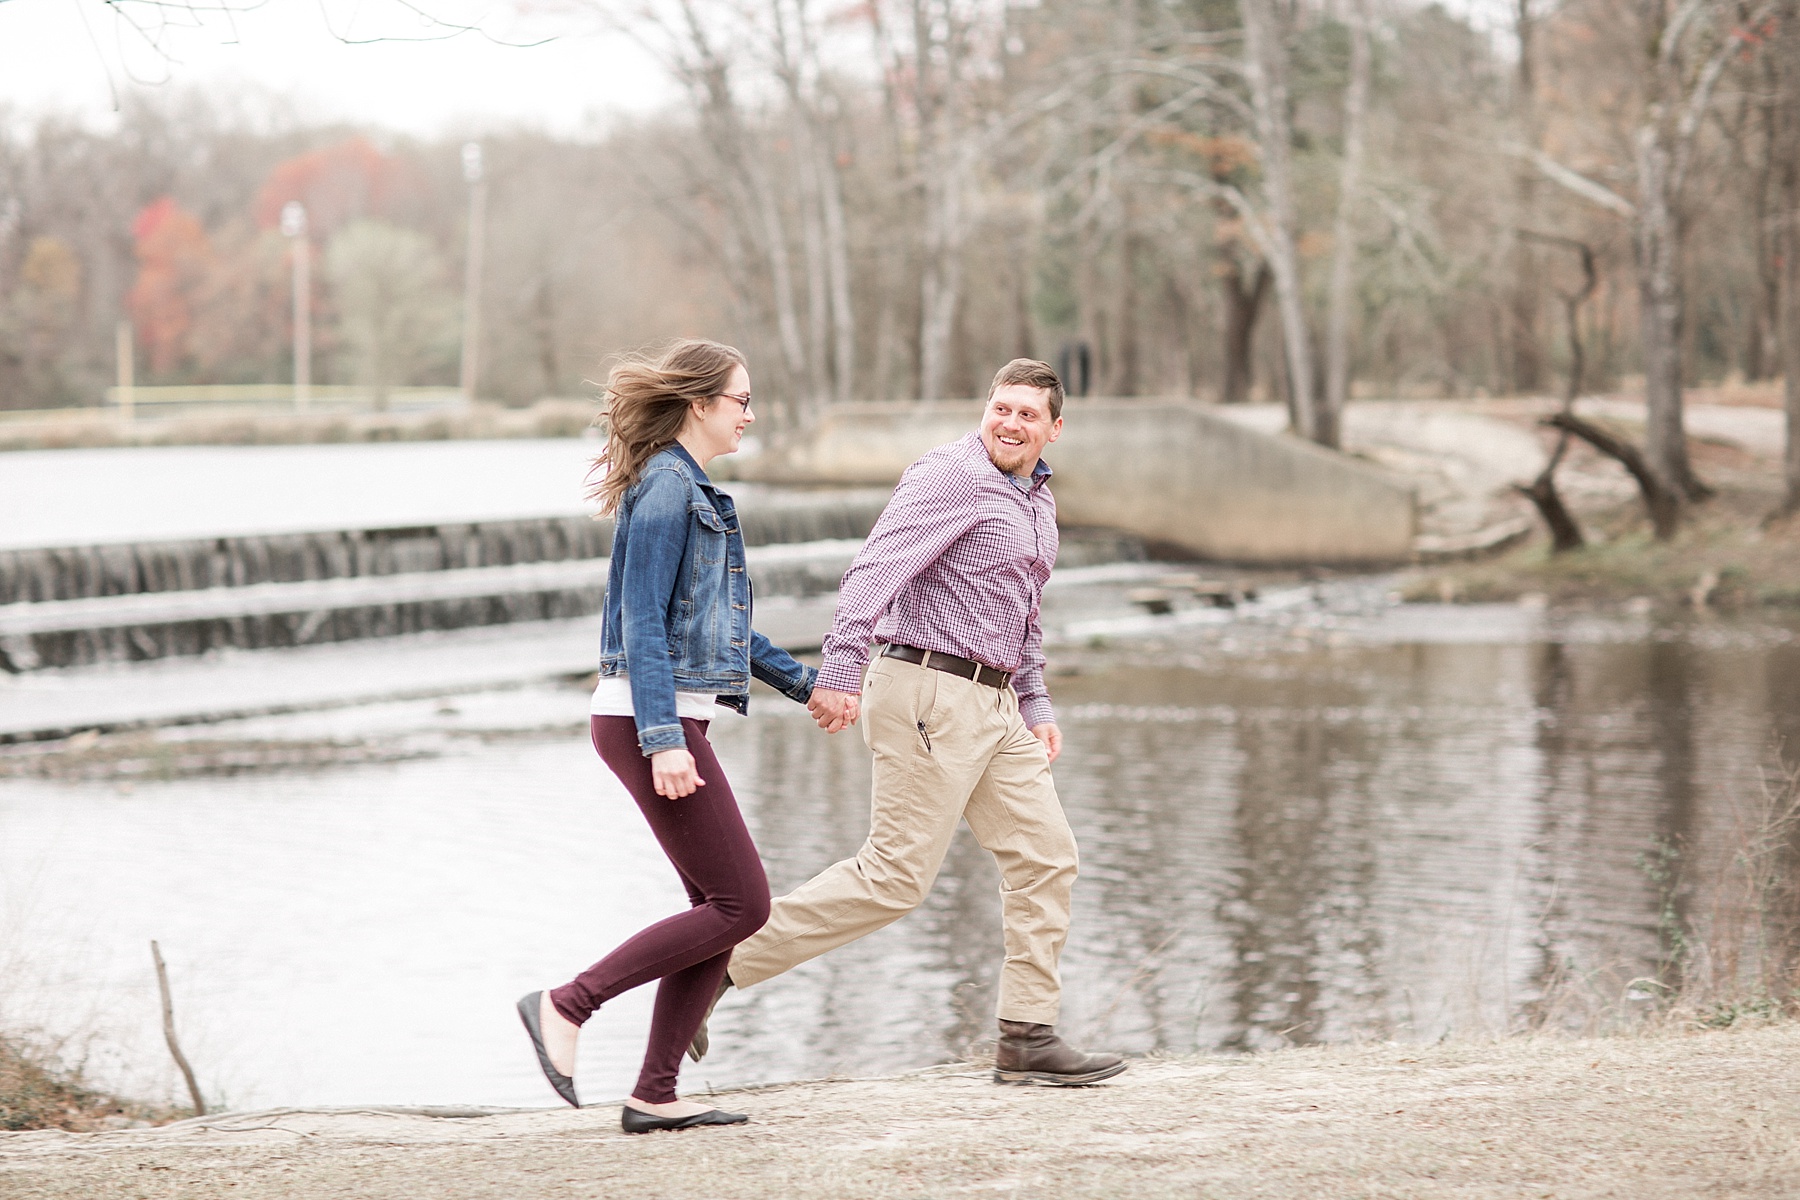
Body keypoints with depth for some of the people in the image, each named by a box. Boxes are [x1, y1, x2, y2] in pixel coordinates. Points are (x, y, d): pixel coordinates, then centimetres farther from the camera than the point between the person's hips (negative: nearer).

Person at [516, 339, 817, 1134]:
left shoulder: (690, 491, 18)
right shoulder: (667, 489, -13)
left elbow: (716, 621, 27)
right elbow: (643, 624, -19)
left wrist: (803, 683, 30)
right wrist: (664, 740, -25)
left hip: (666, 720, 10)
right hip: (649, 719, -10)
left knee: (722, 907, 7)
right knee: (741, 905, -8)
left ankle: (655, 1096, 7)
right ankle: (566, 1006, -6)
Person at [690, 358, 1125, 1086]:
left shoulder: (1038, 504, 18)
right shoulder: (950, 478, -12)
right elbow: (875, 571, -24)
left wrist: (1037, 707, 22)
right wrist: (842, 671, -35)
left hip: (992, 705, 9)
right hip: (929, 692, -9)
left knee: (1045, 859, 4)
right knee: (896, 876, -10)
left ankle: (1027, 1041, 8)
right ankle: (722, 961, -3)